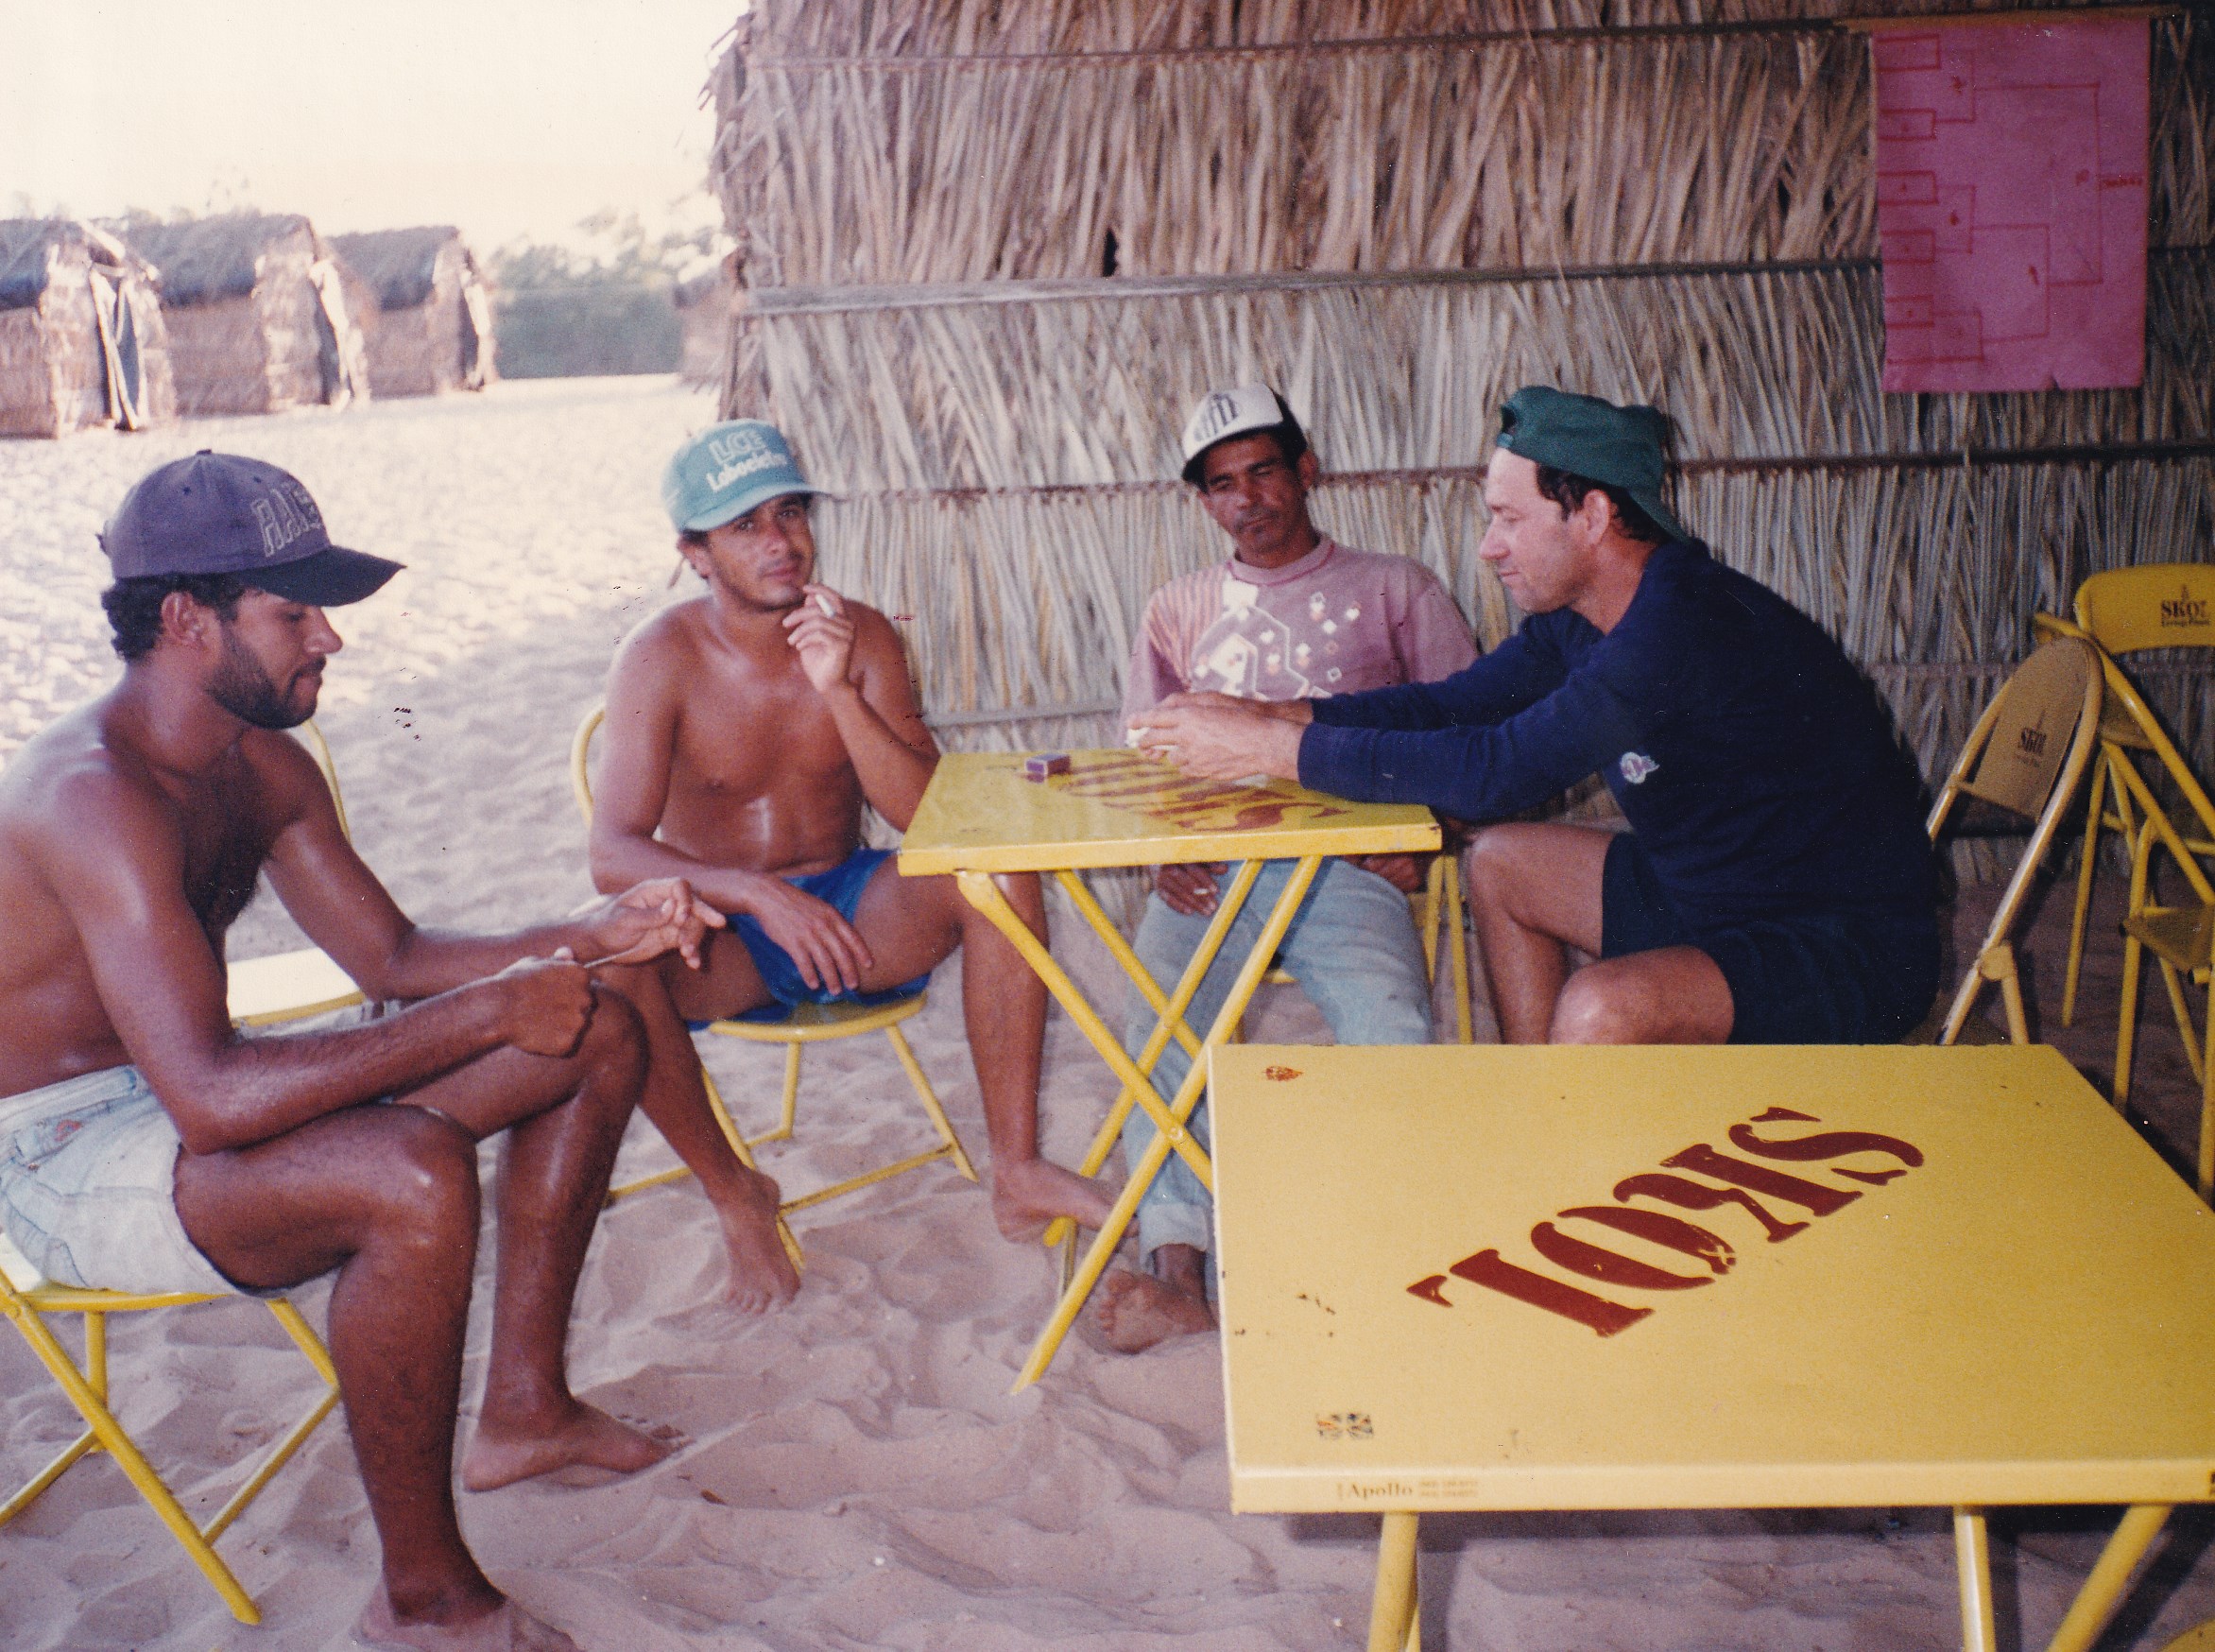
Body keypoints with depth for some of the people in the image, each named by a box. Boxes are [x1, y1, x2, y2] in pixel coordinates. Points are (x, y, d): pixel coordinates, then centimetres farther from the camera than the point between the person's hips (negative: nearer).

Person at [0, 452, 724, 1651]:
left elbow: (391, 956, 10)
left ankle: (524, 1410, 15)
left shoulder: (265, 766, 2)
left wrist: (590, 936, -5)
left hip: (191, 1090, 10)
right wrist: (489, 1012, -33)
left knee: (598, 1037, 5)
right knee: (413, 1175, -39)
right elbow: (212, 1102, -37)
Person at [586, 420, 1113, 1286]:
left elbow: (929, 814, -14)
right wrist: (758, 894, -38)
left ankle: (1016, 1169, -20)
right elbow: (613, 854, -23)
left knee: (999, 872, -25)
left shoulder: (861, 634, -6)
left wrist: (839, 691, -28)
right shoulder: (660, 659, -13)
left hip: (851, 910, 2)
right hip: (719, 934, -2)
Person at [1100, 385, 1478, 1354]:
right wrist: (1161, 856, -2)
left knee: (1393, 1028, -30)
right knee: (1159, 1025, -27)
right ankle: (1175, 1272, -31)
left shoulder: (1395, 591, 18)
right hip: (1210, 869, 2)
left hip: (1346, 864, -1)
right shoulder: (1177, 611, 24)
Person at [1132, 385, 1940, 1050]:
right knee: (1500, 862, 14)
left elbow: (1500, 771, -33)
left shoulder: (1690, 626, -29)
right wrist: (1279, 715, -6)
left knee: (1602, 1011, -33)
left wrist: (1275, 749, -27)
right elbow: (1450, 704, 9)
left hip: (1853, 950, -9)